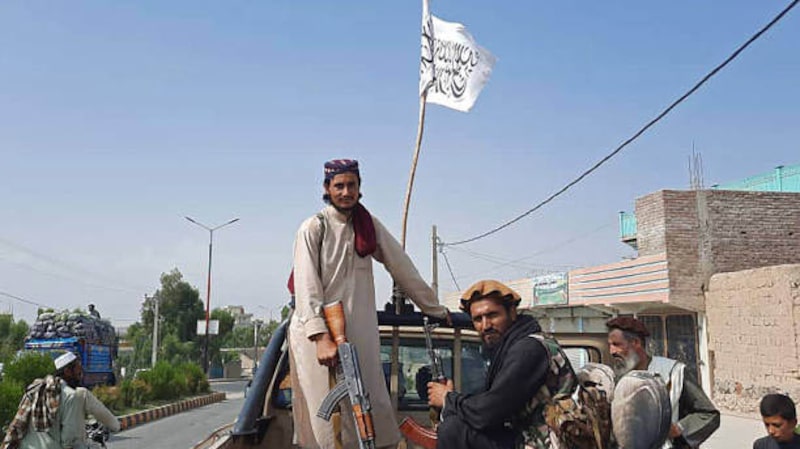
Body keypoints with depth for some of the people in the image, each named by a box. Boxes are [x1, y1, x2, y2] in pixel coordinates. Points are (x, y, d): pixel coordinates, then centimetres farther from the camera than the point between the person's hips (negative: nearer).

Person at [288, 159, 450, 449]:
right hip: (316, 330, -4)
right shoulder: (314, 227, -4)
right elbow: (307, 286, -13)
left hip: (359, 331, 4)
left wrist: (434, 309, 19)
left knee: (373, 410, -1)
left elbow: (402, 267, 15)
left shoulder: (369, 225, 10)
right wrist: (321, 337, -25)